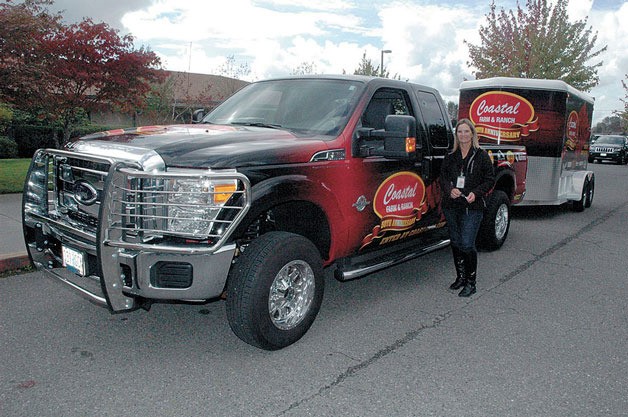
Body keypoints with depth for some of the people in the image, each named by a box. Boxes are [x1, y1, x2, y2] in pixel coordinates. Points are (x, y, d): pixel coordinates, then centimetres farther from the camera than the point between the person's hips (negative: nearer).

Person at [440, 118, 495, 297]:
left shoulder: (481, 156, 0)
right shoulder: (450, 156, 10)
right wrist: (450, 190, -10)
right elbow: (443, 177, 10)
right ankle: (460, 277, 28)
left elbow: (490, 180, 1)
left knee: (467, 245, -8)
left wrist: (475, 193, -14)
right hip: (451, 206, 4)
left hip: (472, 207, -4)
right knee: (456, 243, 12)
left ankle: (471, 282, 5)